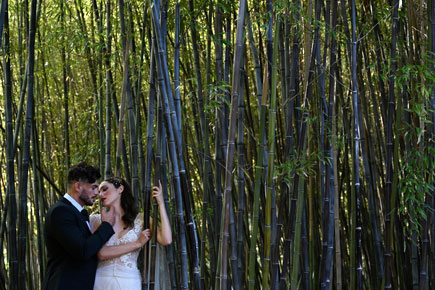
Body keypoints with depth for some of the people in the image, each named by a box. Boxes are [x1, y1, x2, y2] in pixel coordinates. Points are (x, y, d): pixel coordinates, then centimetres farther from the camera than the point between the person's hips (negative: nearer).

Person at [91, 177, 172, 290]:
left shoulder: (140, 220, 3)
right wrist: (137, 243, -8)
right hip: (101, 281, 0)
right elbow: (101, 253, -11)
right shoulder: (96, 219, 3)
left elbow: (166, 240, -12)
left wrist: (161, 203, -5)